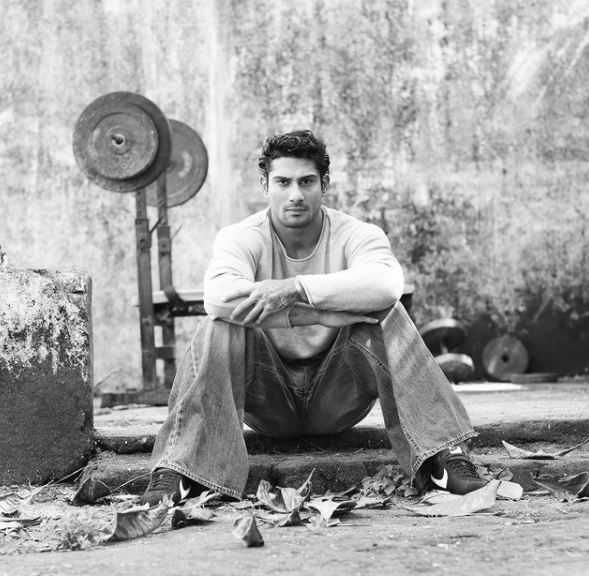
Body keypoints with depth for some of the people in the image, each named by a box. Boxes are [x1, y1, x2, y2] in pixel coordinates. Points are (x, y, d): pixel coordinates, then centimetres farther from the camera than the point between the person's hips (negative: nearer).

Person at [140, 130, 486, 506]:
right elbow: (220, 296, -32)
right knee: (221, 326, -27)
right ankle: (178, 472, -31)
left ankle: (443, 455, -31)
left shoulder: (357, 235, -7)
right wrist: (328, 313, -36)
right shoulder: (241, 238, -8)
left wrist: (293, 288, -37)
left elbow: (386, 284, -32)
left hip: (338, 396, 0)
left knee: (386, 316, -25)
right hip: (268, 402, 0)